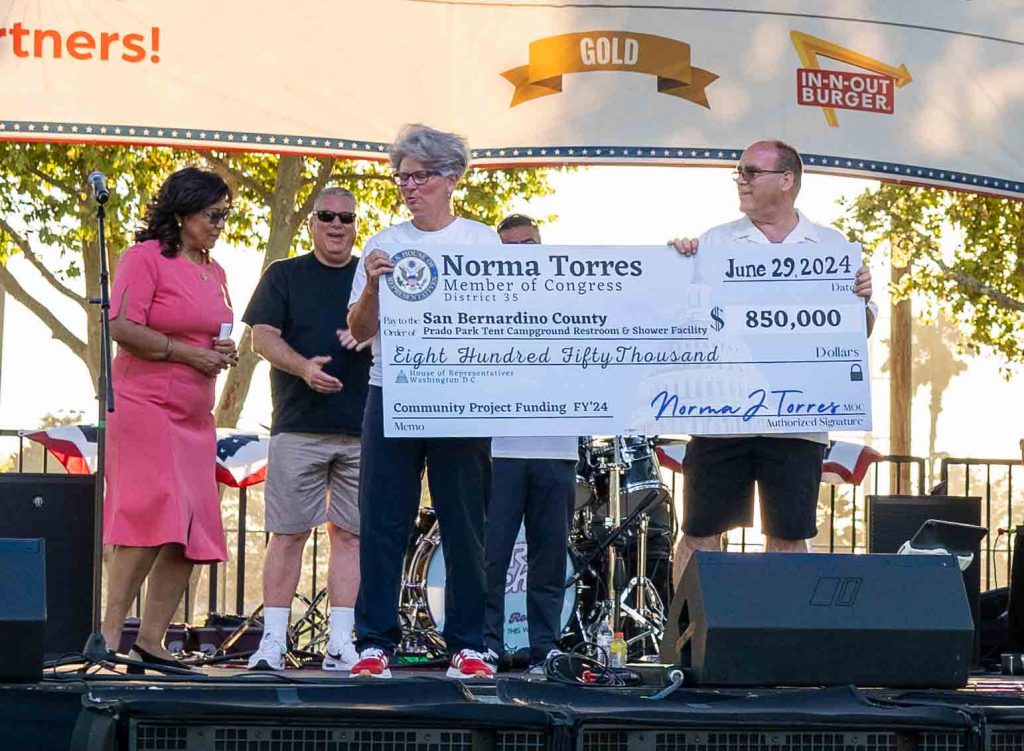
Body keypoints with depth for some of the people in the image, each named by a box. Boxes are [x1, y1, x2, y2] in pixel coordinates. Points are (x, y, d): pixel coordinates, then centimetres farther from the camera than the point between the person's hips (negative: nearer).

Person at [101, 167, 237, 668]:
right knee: (155, 517, -18)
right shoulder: (145, 258, -7)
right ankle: (110, 632, -14)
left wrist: (223, 353, 7)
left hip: (194, 415, 8)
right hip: (144, 405, -8)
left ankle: (150, 641, 7)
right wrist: (188, 353, -15)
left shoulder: (213, 271, 18)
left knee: (192, 535, 3)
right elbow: (122, 328, -16)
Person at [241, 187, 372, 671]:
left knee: (349, 534, 1)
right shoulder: (284, 276, 11)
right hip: (298, 426, -2)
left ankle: (341, 644, 4)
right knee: (288, 533, -3)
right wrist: (304, 367, -17)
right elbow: (263, 338, 1)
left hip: (361, 430, 2)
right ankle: (273, 641, -1)